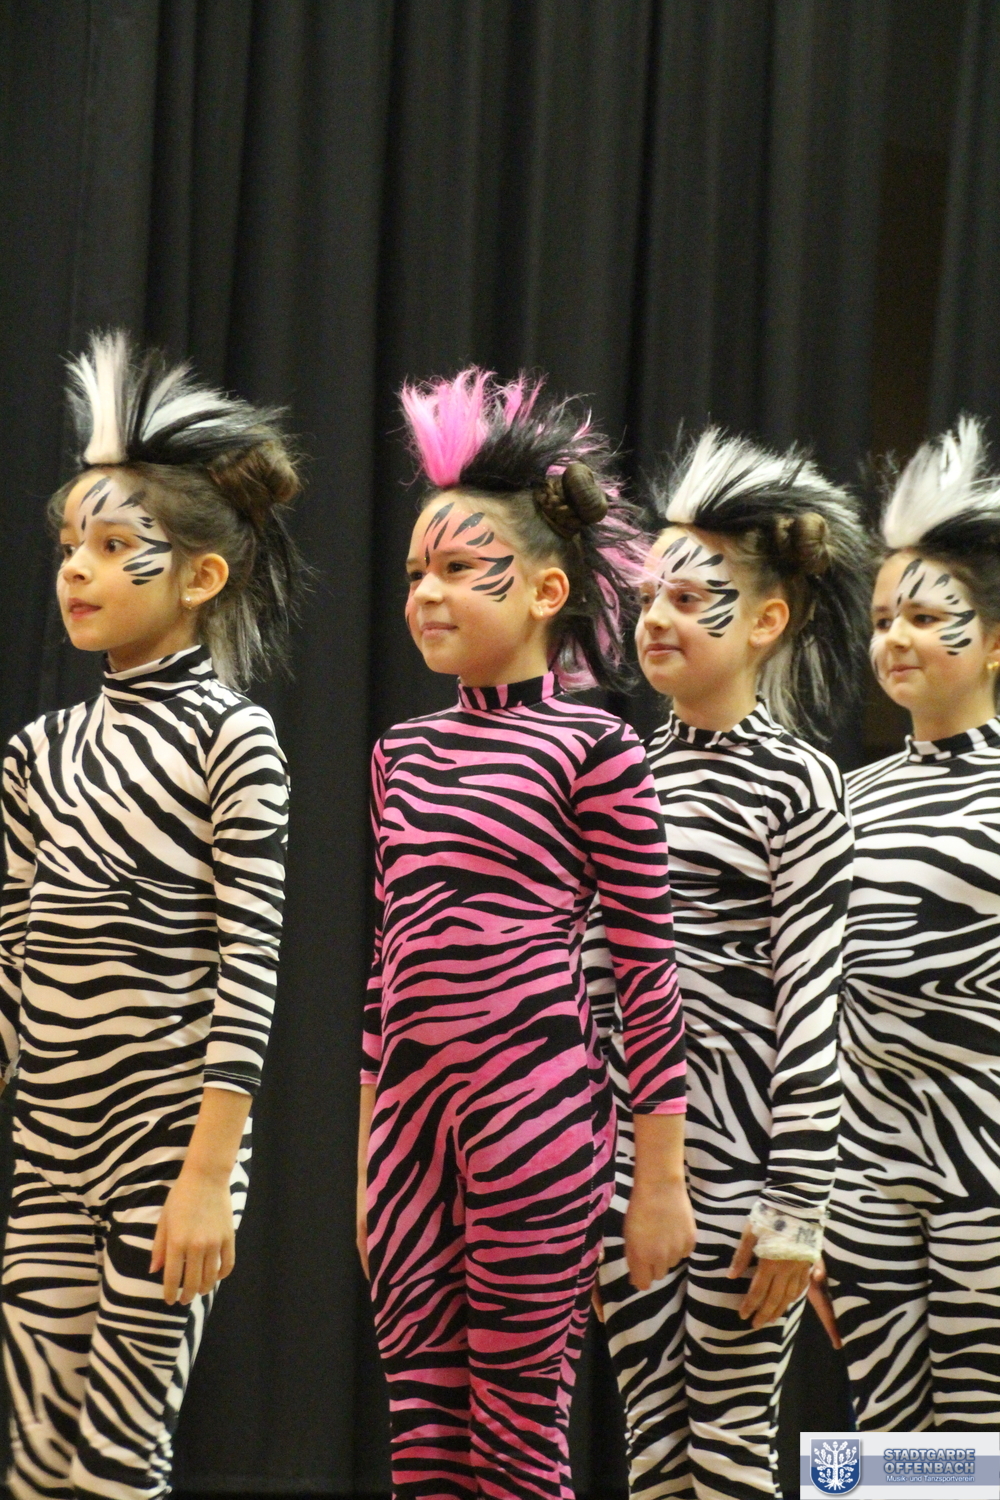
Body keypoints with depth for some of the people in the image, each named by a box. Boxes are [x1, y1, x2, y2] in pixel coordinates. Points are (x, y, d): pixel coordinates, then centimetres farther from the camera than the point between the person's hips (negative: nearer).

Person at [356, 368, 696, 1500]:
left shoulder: (592, 749, -5)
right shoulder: (402, 751, 12)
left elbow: (647, 967, -5)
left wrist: (661, 1180, -6)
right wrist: (368, 1160, 17)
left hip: (535, 1109, -5)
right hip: (410, 1108, 6)